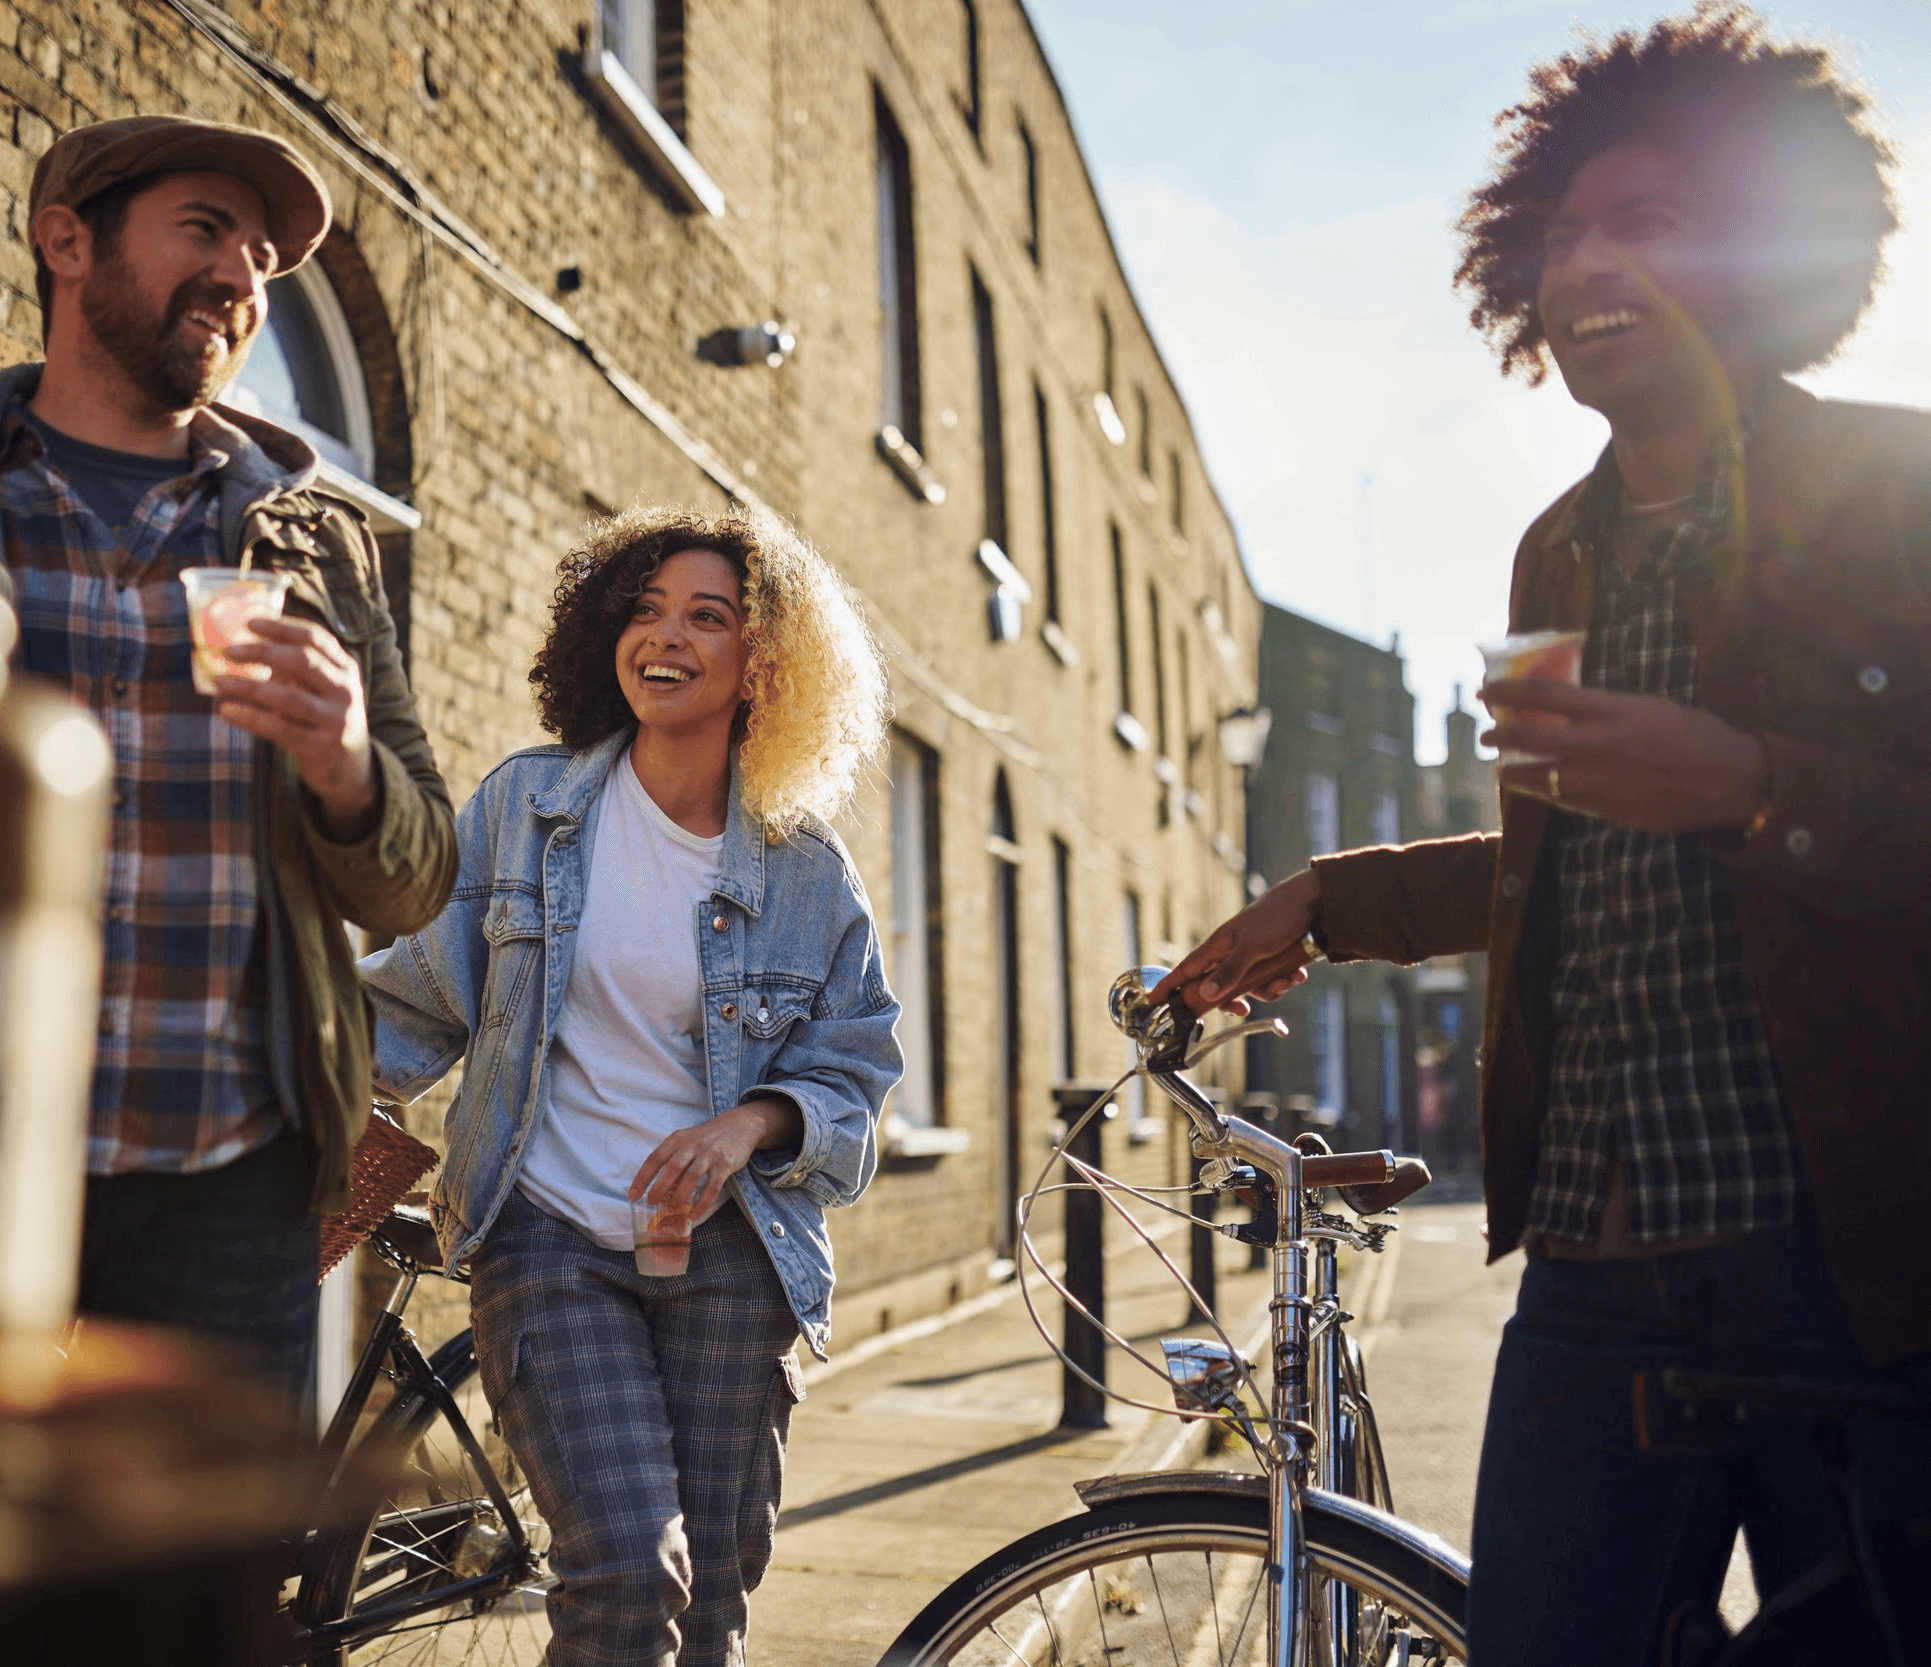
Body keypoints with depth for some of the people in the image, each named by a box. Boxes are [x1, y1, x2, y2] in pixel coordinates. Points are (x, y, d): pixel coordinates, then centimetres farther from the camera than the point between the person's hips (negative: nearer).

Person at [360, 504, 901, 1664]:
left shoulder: (808, 873, 3)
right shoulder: (526, 804, 3)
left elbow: (852, 1079, 7)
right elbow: (418, 1000, 7)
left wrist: (754, 1122, -13)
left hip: (727, 1252, 1)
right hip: (550, 1238, -1)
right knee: (629, 1573, -18)